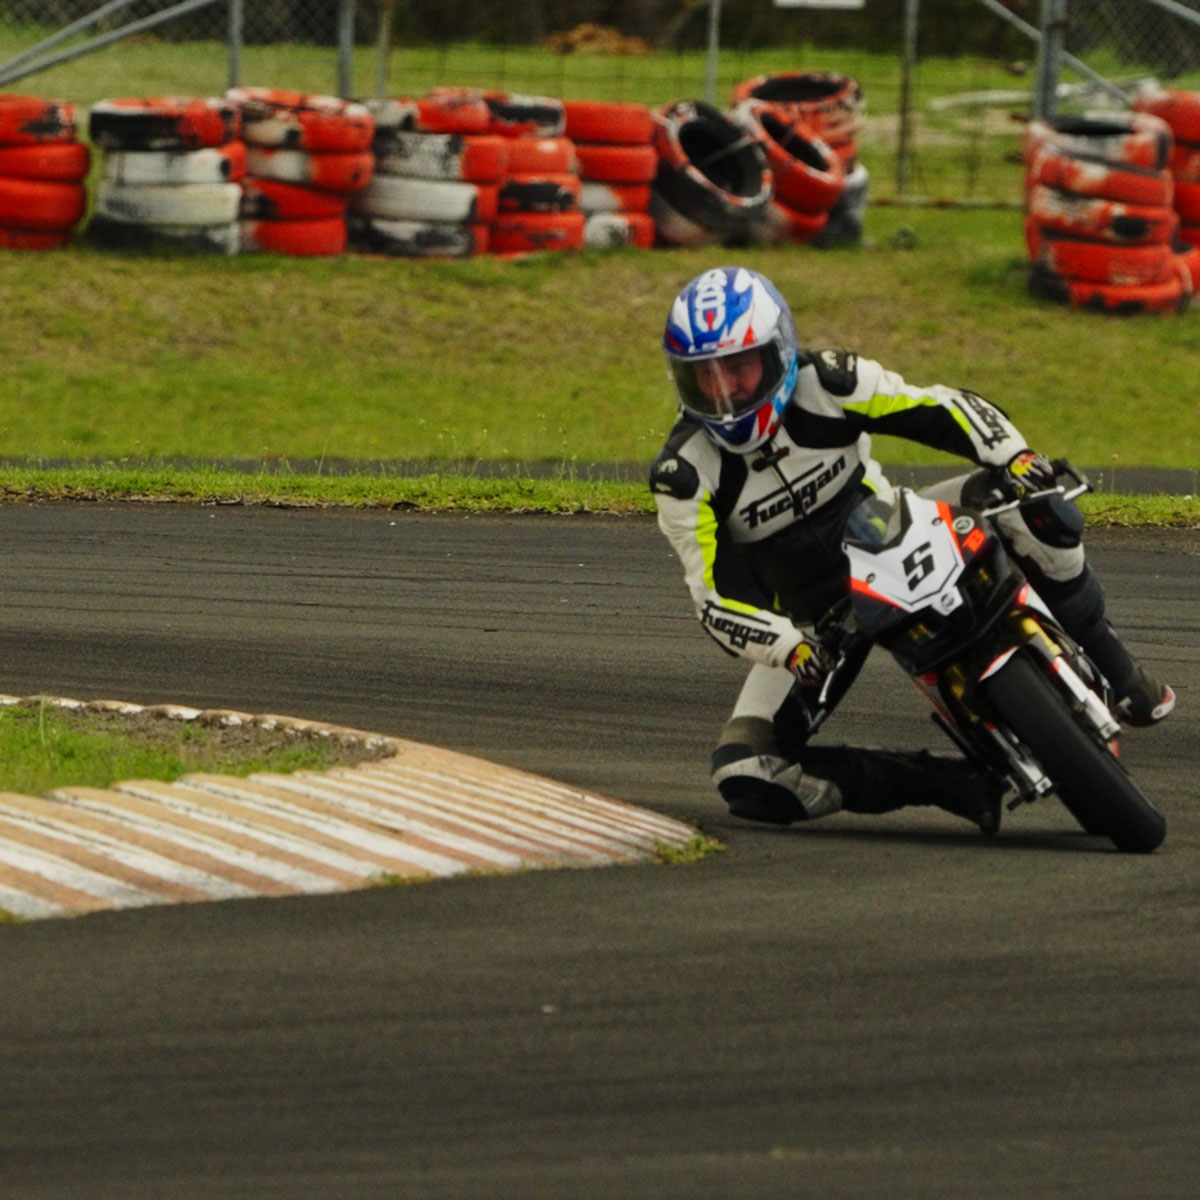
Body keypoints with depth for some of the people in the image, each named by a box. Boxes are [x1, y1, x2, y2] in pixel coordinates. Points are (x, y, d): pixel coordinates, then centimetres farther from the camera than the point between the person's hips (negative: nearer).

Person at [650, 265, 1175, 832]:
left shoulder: (826, 384, -19)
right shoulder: (683, 477, -20)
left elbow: (944, 408, -16)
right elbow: (717, 599, -21)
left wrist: (1015, 453, -35)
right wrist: (788, 646, -40)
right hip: (808, 620, 0)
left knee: (1038, 511, -24)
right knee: (747, 776, -22)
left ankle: (1112, 667, -2)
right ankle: (947, 784, -11)